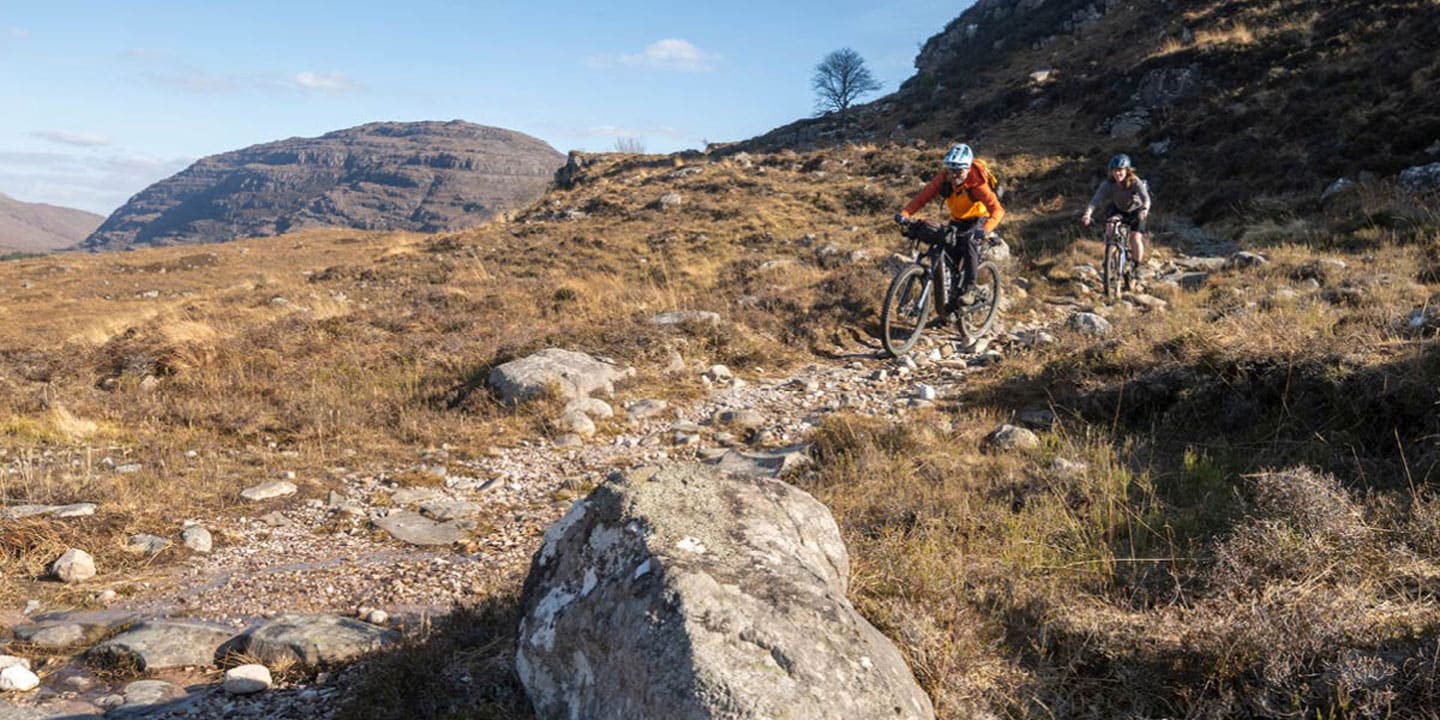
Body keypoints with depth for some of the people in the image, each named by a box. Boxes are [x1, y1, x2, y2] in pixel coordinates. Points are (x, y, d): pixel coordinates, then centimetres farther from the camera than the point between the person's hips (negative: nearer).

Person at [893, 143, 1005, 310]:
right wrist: (904, 213, -43)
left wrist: (985, 230, -59)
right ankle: (951, 300, 15)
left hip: (978, 219, -4)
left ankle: (969, 290, -22)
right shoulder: (943, 177, -22)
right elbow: (924, 195, -27)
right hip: (957, 220, 4)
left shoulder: (976, 183, -33)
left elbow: (997, 210, -40)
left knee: (969, 242, -33)